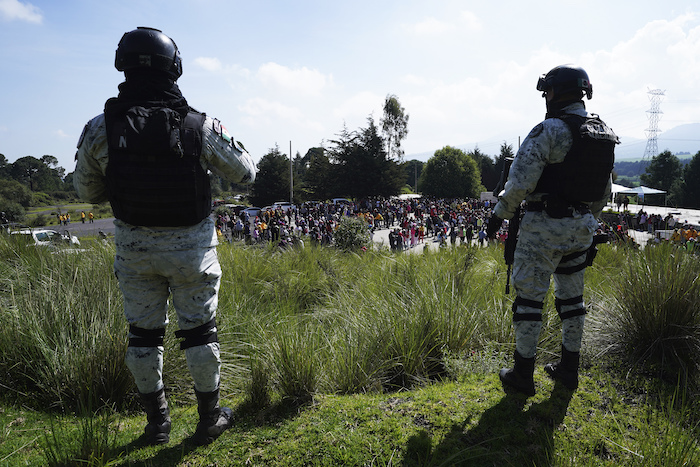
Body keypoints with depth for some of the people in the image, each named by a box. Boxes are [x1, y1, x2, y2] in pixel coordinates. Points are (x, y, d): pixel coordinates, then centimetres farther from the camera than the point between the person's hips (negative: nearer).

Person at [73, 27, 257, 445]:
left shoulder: (100, 129, -9)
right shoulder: (201, 127, -14)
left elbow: (88, 192, 4)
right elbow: (245, 172, -1)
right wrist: (238, 150, 21)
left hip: (134, 246, 2)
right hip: (191, 246, -1)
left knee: (143, 332, 17)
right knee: (199, 330, 12)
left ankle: (157, 421, 31)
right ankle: (209, 419, 26)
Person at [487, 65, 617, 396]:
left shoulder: (548, 131, -14)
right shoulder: (604, 135, 11)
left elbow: (520, 182, -20)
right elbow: (604, 191, 17)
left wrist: (500, 213, -8)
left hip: (544, 227, -7)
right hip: (581, 228, 8)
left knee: (529, 297, 1)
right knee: (571, 296, 17)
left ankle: (522, 375, 10)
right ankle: (569, 368, 28)